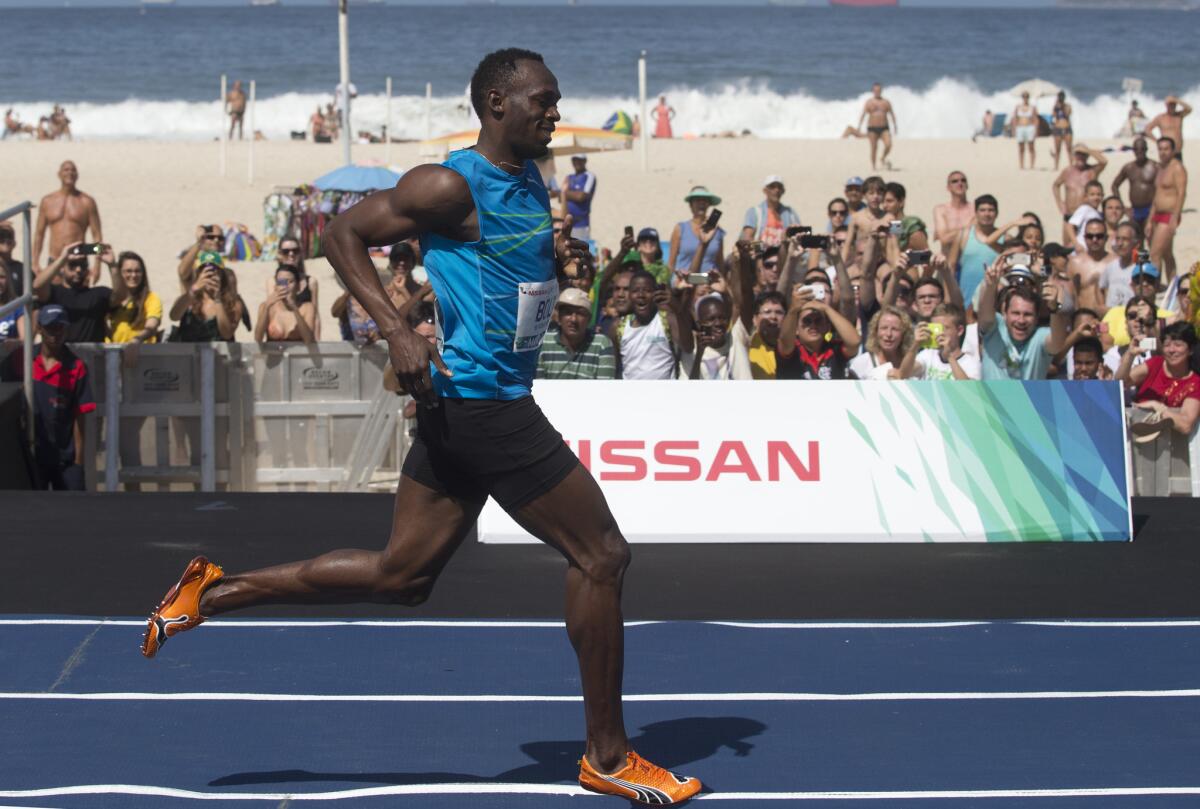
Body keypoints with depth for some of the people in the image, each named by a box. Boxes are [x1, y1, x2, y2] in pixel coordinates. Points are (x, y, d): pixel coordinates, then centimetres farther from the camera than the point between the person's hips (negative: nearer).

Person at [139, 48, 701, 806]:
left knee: (400, 575, 13)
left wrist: (559, 256, 4)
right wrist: (398, 332, -21)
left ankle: (216, 591, 18)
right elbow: (344, 232, -11)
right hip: (481, 400, -10)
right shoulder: (453, 186, -14)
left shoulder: (530, 184, 13)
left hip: (464, 407, 10)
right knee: (602, 556, -4)